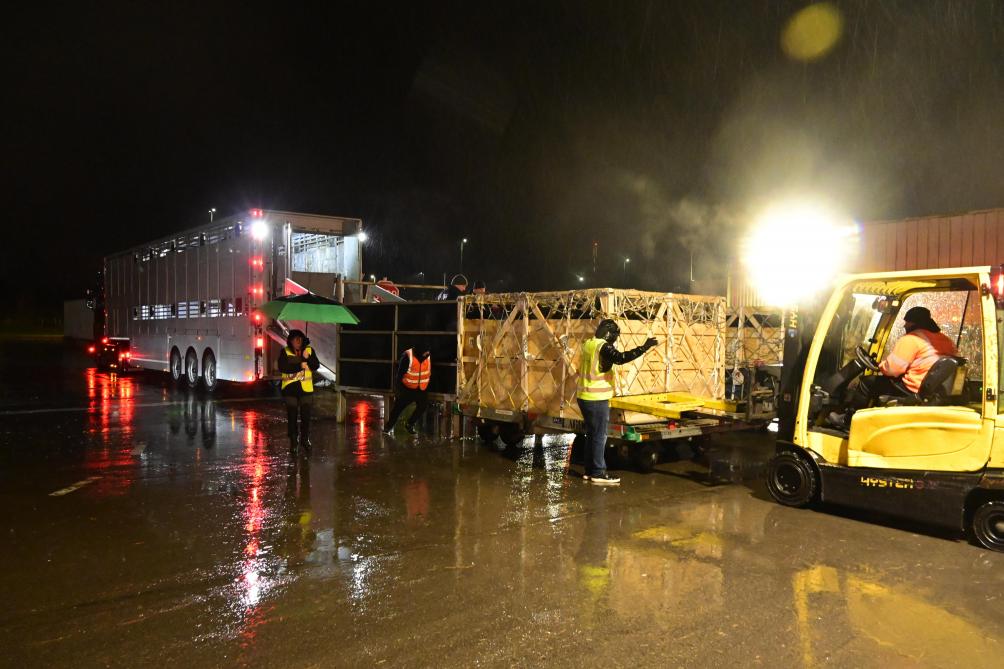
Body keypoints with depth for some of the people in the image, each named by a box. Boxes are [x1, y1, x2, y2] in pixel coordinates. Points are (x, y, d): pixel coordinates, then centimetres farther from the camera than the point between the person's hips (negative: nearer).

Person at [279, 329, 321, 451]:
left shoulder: (309, 350, 3)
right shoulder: (285, 352, -2)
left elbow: (316, 366, -4)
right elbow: (282, 368, -15)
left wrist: (307, 358, -21)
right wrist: (299, 366, -20)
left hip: (306, 388, 1)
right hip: (290, 388, -1)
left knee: (306, 415, 5)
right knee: (292, 416, 4)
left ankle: (305, 439, 20)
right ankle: (293, 441, 16)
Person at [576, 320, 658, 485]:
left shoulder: (588, 345, 11)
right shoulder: (603, 347, -15)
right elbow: (621, 358, -31)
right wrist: (644, 347, -31)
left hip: (584, 398, 9)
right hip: (597, 400, -9)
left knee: (591, 434, 16)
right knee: (599, 436, -1)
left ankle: (590, 471, 22)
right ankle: (598, 473, 4)